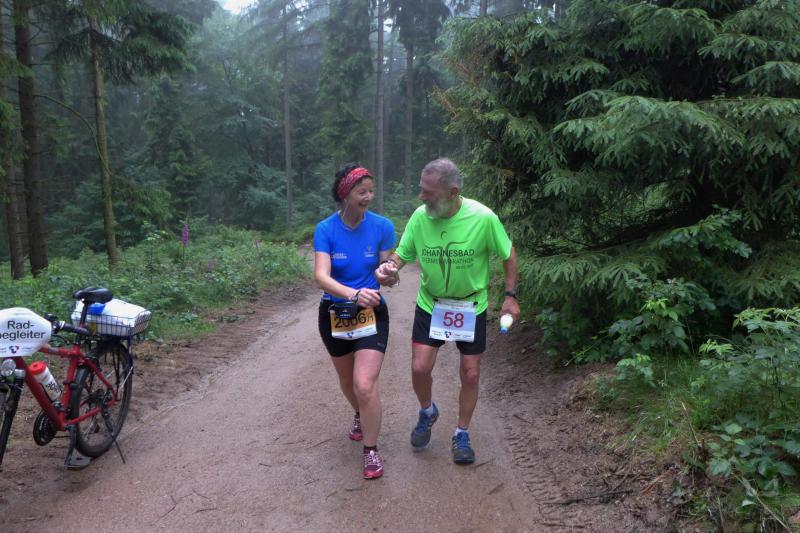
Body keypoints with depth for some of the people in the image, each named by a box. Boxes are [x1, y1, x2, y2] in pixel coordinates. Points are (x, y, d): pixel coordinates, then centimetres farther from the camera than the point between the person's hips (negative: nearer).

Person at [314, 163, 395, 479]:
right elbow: (321, 276, -24)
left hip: (372, 313, -2)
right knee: (347, 381, 22)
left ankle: (371, 451, 7)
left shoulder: (382, 226, -11)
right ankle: (360, 416, 55)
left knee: (365, 385, -14)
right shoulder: (326, 230, -13)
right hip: (334, 314, 2)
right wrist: (353, 294, -41)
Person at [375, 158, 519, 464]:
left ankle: (462, 436, 27)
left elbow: (508, 254, -6)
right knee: (420, 368, -5)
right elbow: (401, 255, -5)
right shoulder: (420, 216, -15)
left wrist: (510, 295, -8)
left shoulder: (483, 218, -21)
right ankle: (427, 412, 29)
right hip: (430, 304, 1)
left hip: (471, 306, -1)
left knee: (470, 374, 5)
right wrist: (389, 267, -28)